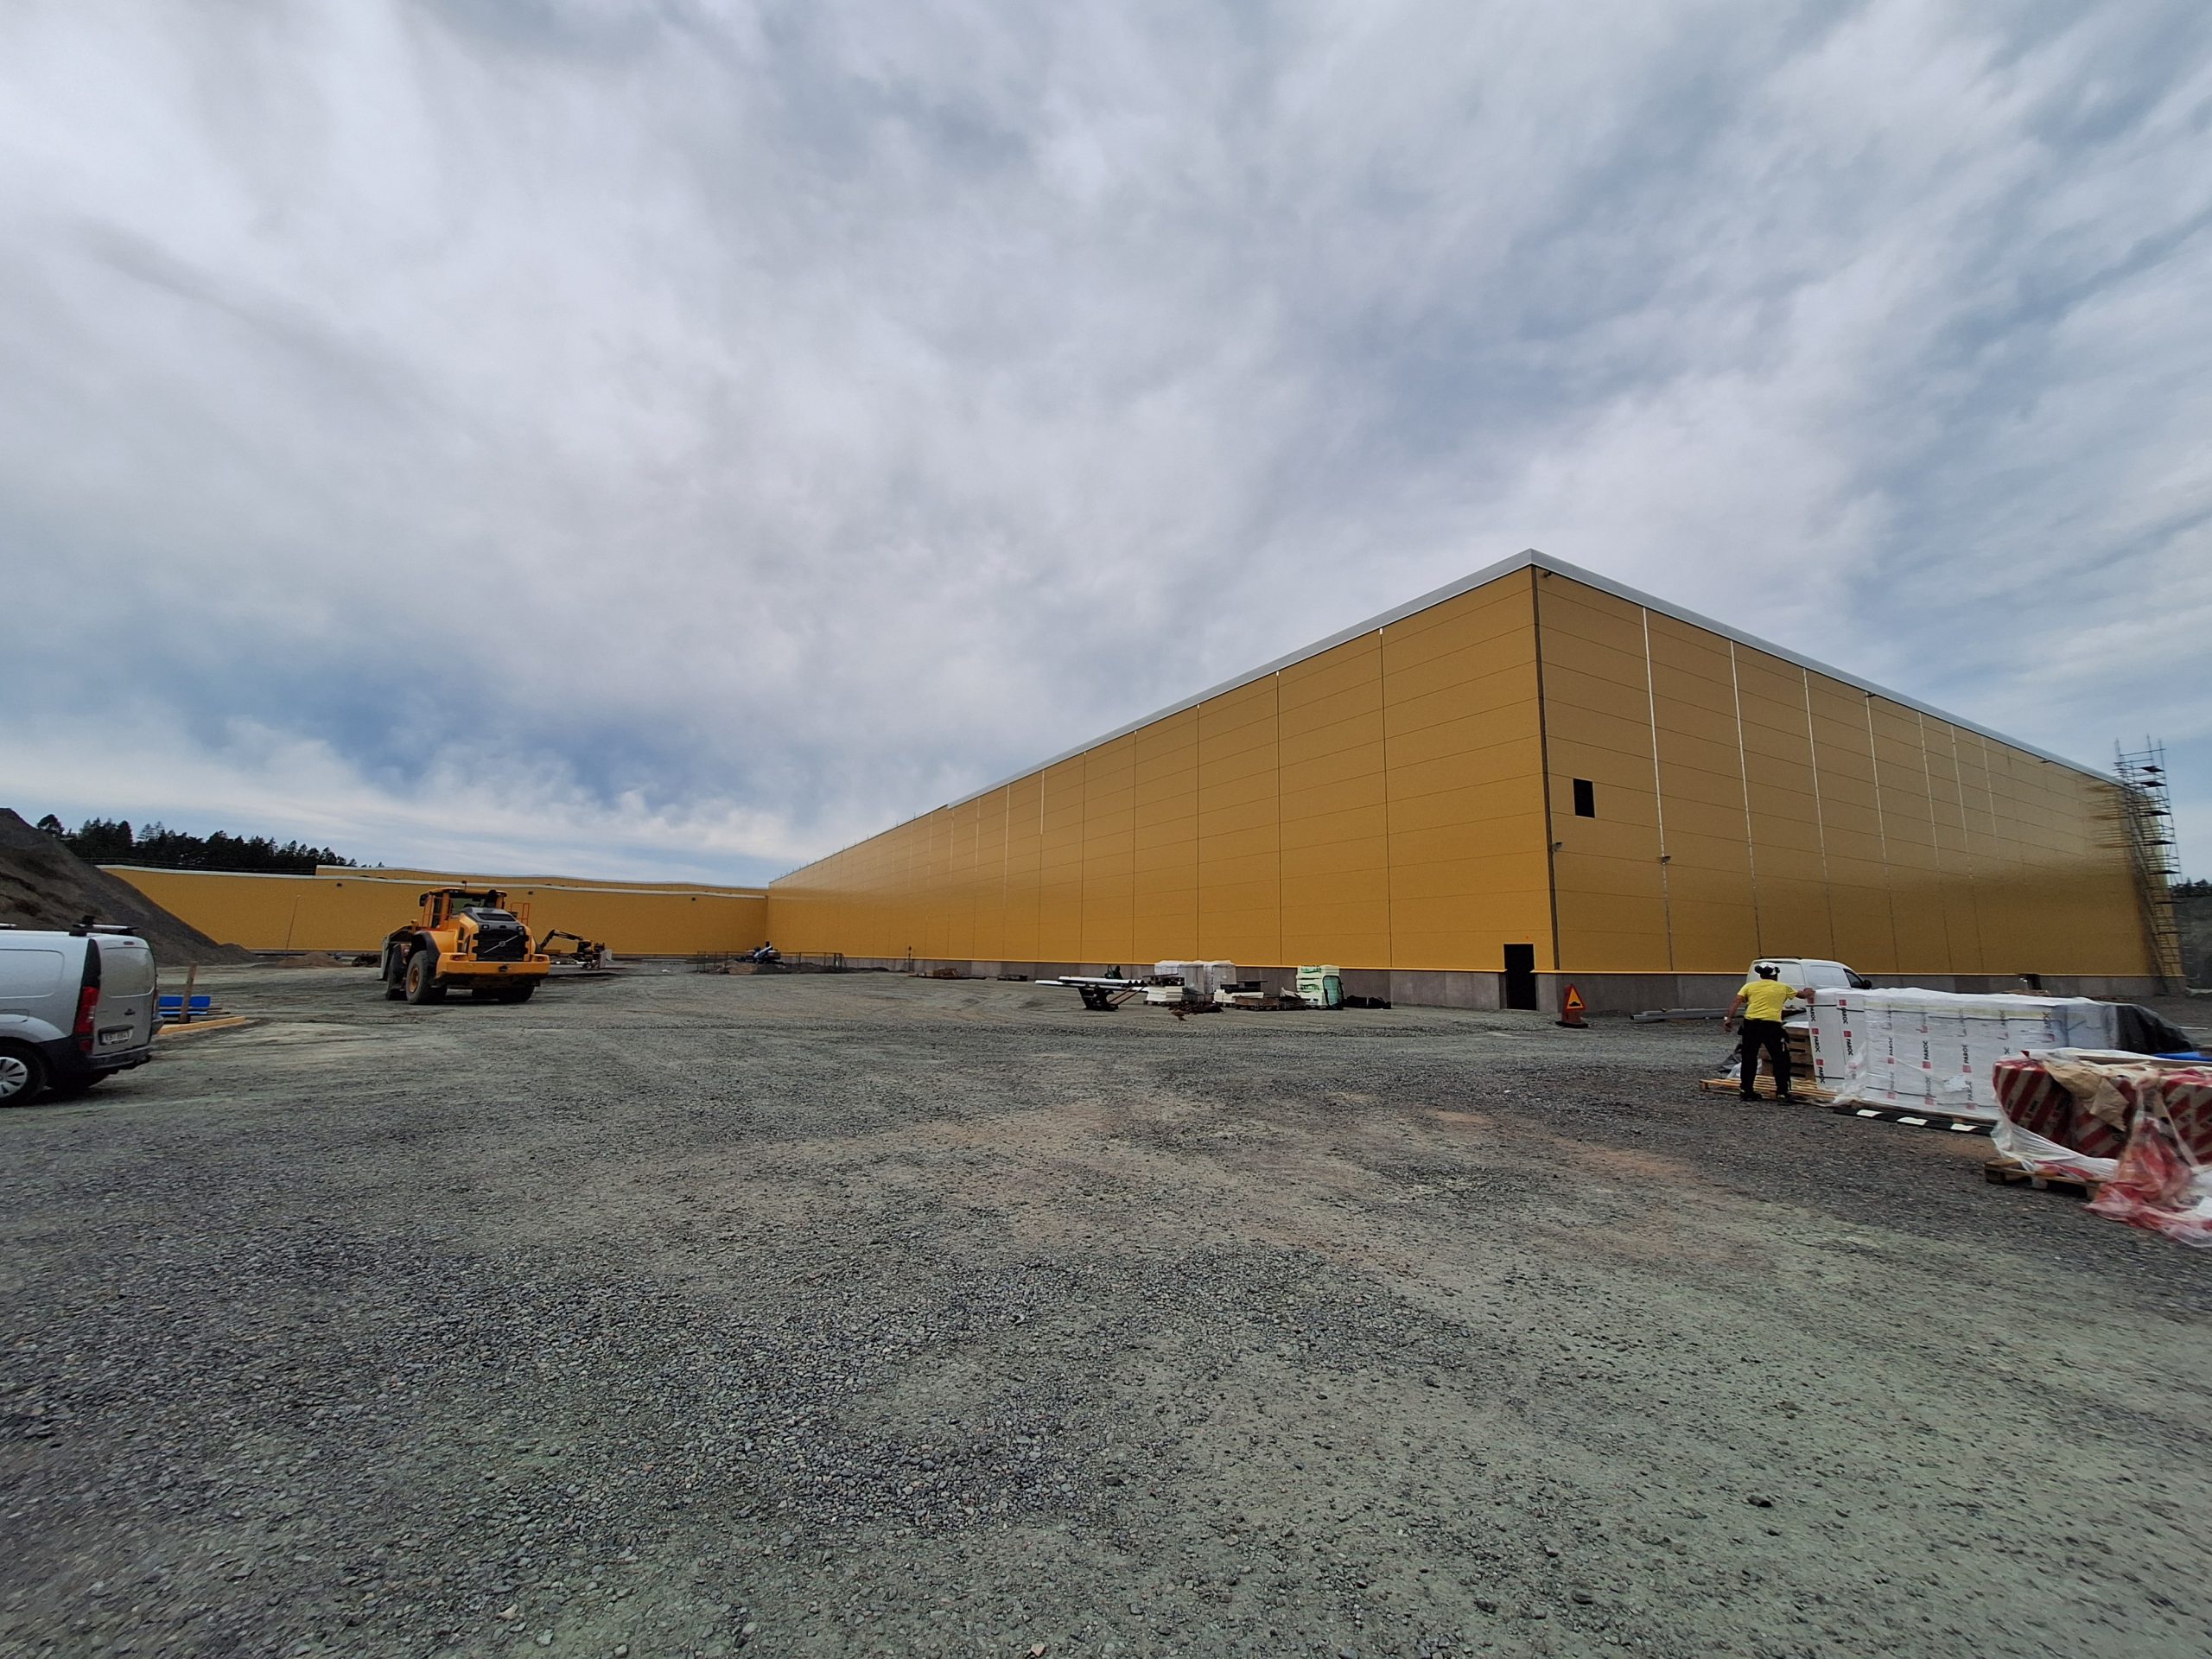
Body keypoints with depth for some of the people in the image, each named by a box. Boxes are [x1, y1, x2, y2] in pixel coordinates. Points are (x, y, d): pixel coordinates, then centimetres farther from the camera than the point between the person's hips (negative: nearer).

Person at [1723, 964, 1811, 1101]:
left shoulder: (1750, 986, 14)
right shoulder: (1782, 987, 16)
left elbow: (1736, 1002, 1)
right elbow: (1801, 994, 35)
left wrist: (1729, 1019, -4)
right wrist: (1807, 992, 57)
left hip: (1751, 1023, 1)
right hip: (1771, 1024, -1)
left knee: (1749, 1059, 9)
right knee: (1780, 1059, 11)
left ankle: (1747, 1091, 12)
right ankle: (1782, 1092, 11)